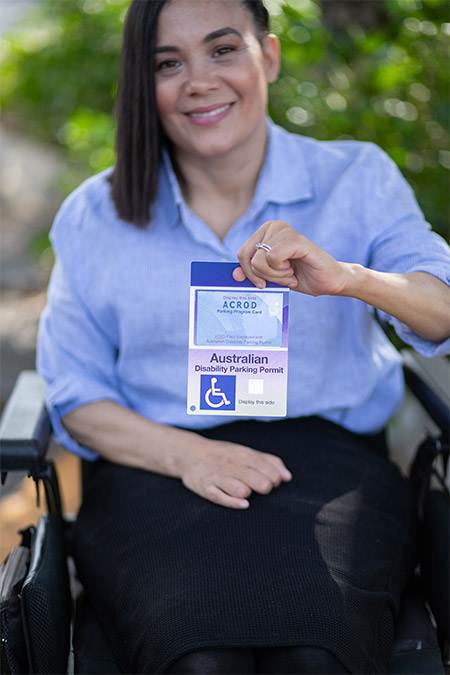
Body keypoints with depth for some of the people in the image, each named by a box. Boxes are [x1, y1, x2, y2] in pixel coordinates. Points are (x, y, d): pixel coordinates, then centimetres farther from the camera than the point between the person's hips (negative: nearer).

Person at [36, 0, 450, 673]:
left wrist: (351, 279, -25)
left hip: (323, 449, 0)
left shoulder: (358, 180, 8)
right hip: (155, 464, 1)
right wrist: (187, 453, -12)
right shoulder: (94, 217, 9)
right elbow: (75, 395, 7)